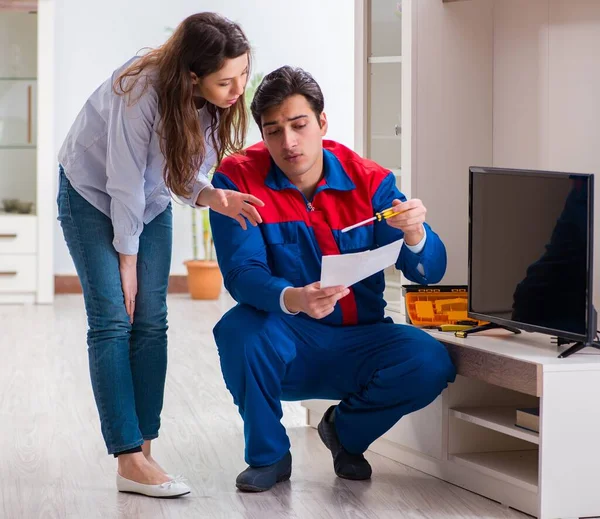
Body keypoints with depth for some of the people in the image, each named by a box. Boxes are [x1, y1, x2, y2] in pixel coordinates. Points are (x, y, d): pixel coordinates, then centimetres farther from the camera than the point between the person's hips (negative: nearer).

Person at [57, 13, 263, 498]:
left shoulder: (221, 101, -17)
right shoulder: (140, 92, -35)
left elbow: (184, 173, -7)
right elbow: (125, 183, -27)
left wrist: (212, 195, -28)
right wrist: (126, 261, -18)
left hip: (150, 202, 6)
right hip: (92, 194, -5)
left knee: (151, 323, -3)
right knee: (112, 319, -13)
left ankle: (144, 452, -1)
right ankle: (131, 461, -14)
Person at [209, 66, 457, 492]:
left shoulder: (369, 181, -5)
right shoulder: (238, 179, -10)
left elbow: (430, 272, -9)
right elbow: (241, 273, -21)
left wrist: (414, 235, -34)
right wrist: (293, 300, -42)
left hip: (358, 342, 2)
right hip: (286, 344, -2)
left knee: (432, 363, -25)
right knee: (240, 329, -34)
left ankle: (347, 432, 9)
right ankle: (268, 455, -6)